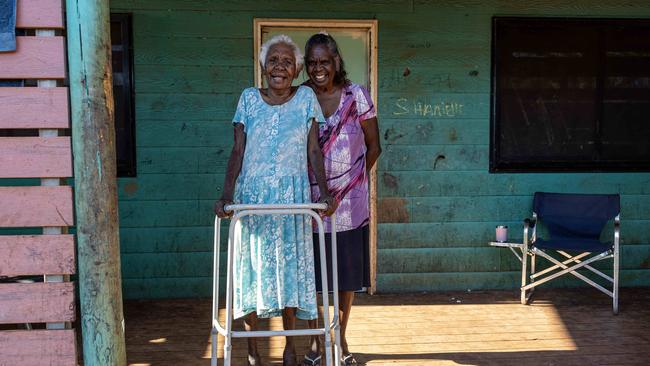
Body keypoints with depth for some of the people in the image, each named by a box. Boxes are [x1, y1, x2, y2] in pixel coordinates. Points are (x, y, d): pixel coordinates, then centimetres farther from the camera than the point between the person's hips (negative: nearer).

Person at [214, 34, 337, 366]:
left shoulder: (306, 98, 4)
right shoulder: (249, 98, 5)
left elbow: (314, 151, 1)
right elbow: (238, 151, 0)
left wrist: (324, 191, -11)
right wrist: (226, 195, -12)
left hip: (292, 196, 0)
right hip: (252, 195, 1)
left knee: (290, 267, 5)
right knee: (252, 268, 3)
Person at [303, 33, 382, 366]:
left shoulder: (356, 95, 0)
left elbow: (373, 147, 7)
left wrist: (354, 177, 8)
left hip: (349, 201, 0)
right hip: (309, 199, 0)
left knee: (347, 274, 8)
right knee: (309, 274, 5)